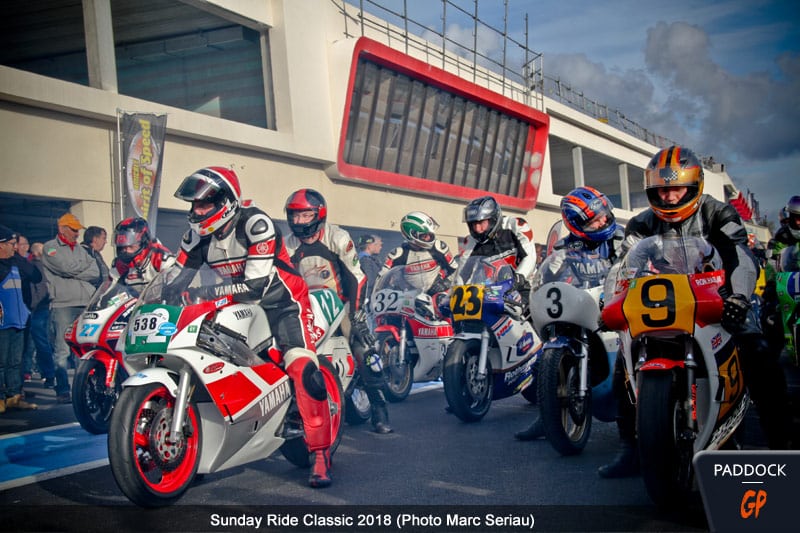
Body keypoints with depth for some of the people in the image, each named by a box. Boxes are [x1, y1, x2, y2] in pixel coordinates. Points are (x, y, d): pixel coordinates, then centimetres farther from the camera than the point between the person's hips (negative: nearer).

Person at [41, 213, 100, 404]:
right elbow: (66, 268, -13)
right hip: (63, 305, -5)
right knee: (62, 350, -6)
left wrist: (74, 272, -5)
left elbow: (95, 273, 8)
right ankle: (62, 391, -4)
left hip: (86, 305, 5)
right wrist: (86, 265, 3)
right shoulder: (50, 247, 4)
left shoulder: (80, 249, 21)